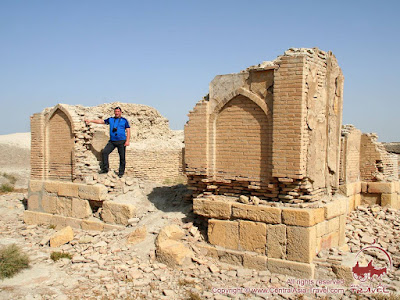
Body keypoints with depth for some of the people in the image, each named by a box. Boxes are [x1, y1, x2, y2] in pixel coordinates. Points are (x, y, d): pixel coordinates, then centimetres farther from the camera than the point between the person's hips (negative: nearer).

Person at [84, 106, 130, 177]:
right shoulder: (111, 119, 14)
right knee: (105, 152, -10)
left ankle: (121, 172, 11)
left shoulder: (124, 120, 4)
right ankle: (105, 168, -1)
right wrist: (90, 121, 9)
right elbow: (101, 121, 15)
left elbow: (128, 131, 0)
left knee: (122, 157, -1)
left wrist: (127, 141, -9)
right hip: (112, 141, 3)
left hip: (121, 141, -3)